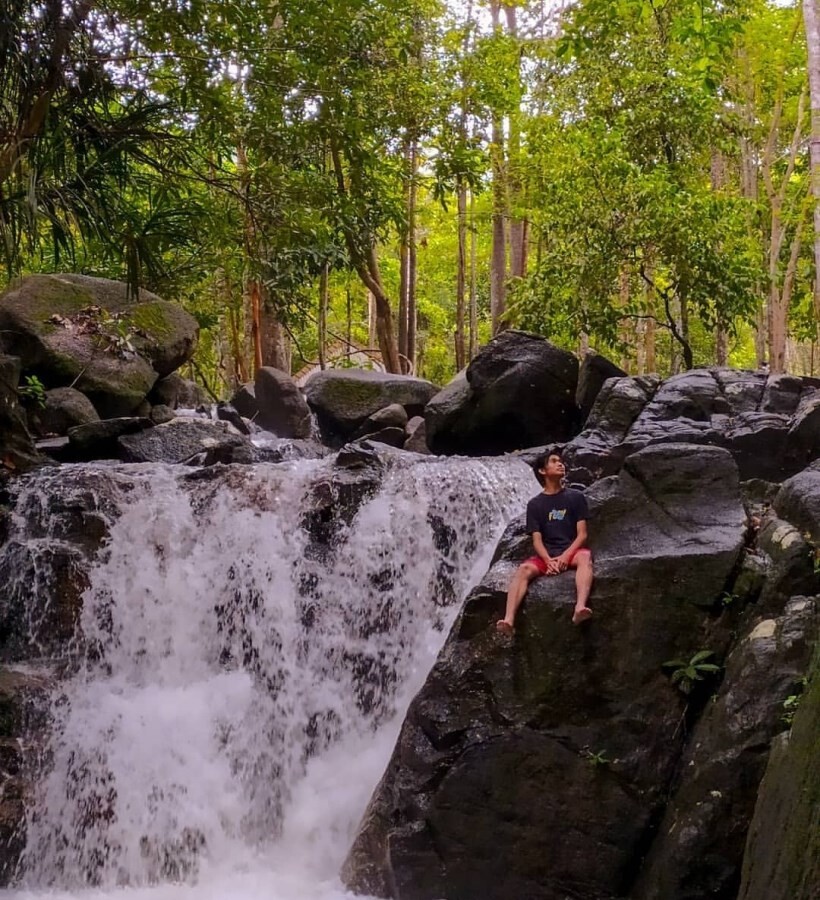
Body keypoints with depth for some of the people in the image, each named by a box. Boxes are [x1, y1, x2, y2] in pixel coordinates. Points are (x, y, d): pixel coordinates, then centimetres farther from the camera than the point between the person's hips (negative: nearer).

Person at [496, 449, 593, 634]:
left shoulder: (576, 497, 7)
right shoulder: (535, 504, 8)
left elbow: (582, 534, 1)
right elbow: (537, 540, 1)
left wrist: (565, 556, -16)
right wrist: (548, 560, -19)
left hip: (572, 551, -1)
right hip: (546, 555, 1)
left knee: (585, 556, -37)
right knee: (524, 569, -31)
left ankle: (580, 608, -60)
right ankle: (509, 620, -49)